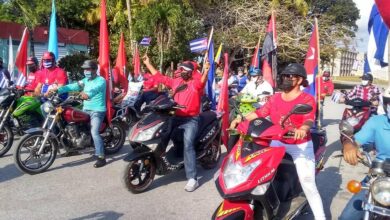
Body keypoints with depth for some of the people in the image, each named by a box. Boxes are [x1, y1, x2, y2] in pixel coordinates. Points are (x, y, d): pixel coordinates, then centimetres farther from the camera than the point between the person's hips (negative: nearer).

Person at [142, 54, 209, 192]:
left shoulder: (196, 83, -6)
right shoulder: (176, 82, 13)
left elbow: (202, 82, -30)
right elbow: (160, 78, 18)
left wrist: (205, 72, -52)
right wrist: (148, 64, 18)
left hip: (191, 120, -7)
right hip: (176, 118, 7)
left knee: (188, 144, -22)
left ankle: (192, 179, -22)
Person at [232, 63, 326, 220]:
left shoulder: (307, 99, -8)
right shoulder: (275, 98, 8)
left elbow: (309, 119, -25)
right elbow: (259, 113, 4)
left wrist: (303, 128, -47)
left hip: (301, 145, -5)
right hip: (278, 142, 5)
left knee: (308, 185, -4)